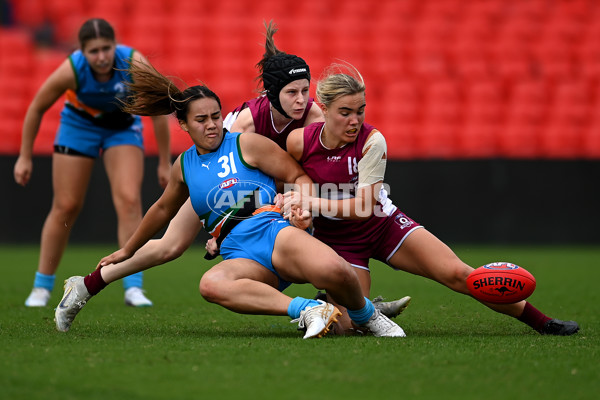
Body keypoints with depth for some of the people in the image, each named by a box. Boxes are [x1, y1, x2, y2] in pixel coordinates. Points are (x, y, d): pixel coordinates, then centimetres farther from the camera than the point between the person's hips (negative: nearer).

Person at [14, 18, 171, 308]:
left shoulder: (135, 64, -31)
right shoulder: (71, 70, -31)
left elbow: (159, 111, -17)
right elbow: (37, 108, -14)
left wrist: (164, 162, -13)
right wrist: (25, 157, -8)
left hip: (123, 127, 1)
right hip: (78, 125, 0)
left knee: (129, 200, -17)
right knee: (66, 207, -1)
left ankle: (133, 287, -14)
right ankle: (41, 287, 13)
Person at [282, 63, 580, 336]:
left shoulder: (371, 141, -22)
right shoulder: (299, 141, -20)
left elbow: (364, 207, -26)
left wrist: (314, 202, -32)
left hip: (383, 223, 0)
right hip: (335, 238, 0)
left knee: (457, 274, -14)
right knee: (350, 325, -16)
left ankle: (541, 321, -2)